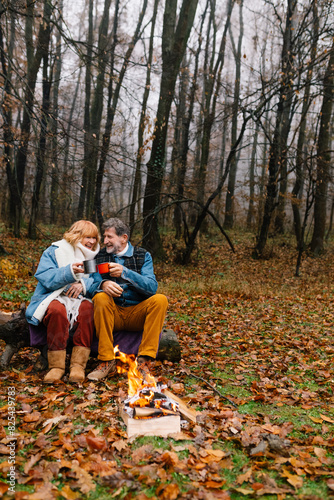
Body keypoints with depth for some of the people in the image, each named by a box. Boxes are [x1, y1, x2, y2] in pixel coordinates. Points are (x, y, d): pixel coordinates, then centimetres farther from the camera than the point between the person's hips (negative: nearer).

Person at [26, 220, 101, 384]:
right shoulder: (55, 251, 8)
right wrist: (69, 272, -22)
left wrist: (84, 284, -16)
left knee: (87, 309, -33)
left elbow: (98, 282, 5)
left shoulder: (94, 256, 18)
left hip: (79, 299, 2)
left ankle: (78, 365, -29)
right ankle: (56, 366, -26)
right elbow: (44, 277, -8)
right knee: (57, 310, -36)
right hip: (54, 298, -2)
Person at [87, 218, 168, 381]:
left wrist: (125, 273, -25)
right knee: (100, 298, -29)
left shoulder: (143, 256, 3)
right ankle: (107, 362, -26)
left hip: (137, 314, 0)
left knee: (160, 299, -26)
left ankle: (143, 360, -25)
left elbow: (152, 287, -11)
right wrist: (103, 284, -28)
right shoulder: (100, 256, 8)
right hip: (112, 314, 0)